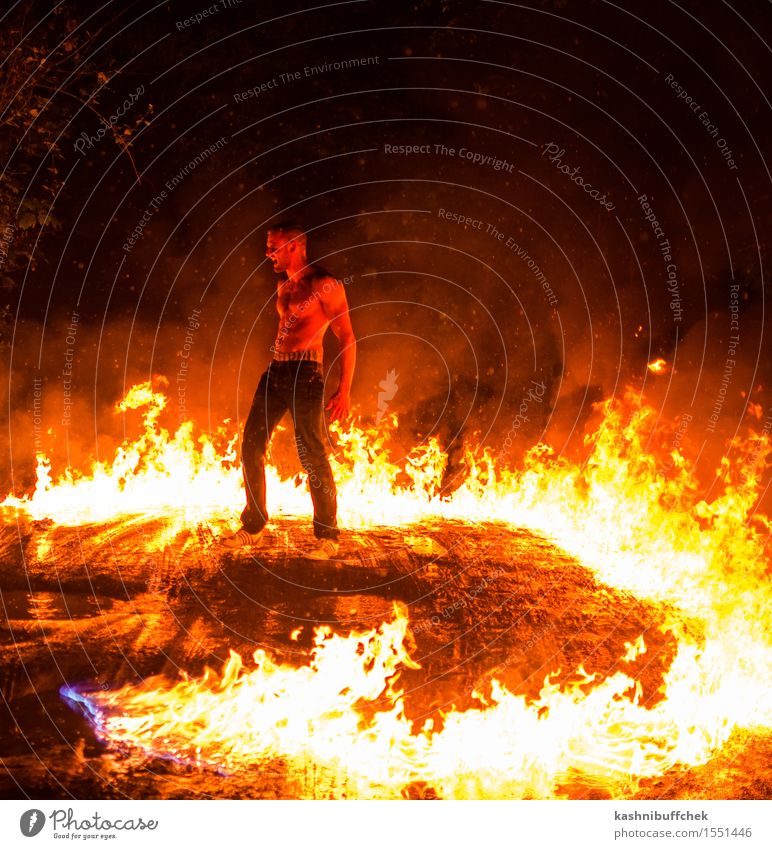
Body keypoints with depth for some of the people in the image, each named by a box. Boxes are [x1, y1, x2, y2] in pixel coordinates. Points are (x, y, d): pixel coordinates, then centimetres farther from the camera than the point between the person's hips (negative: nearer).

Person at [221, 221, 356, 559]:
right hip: (274, 370, 8)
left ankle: (327, 537, -1)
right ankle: (253, 527, 17)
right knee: (251, 446, 6)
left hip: (305, 373, -8)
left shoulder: (325, 286, -6)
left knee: (312, 454, -9)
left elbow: (347, 338, -9)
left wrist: (344, 390, -16)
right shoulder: (283, 286, 18)